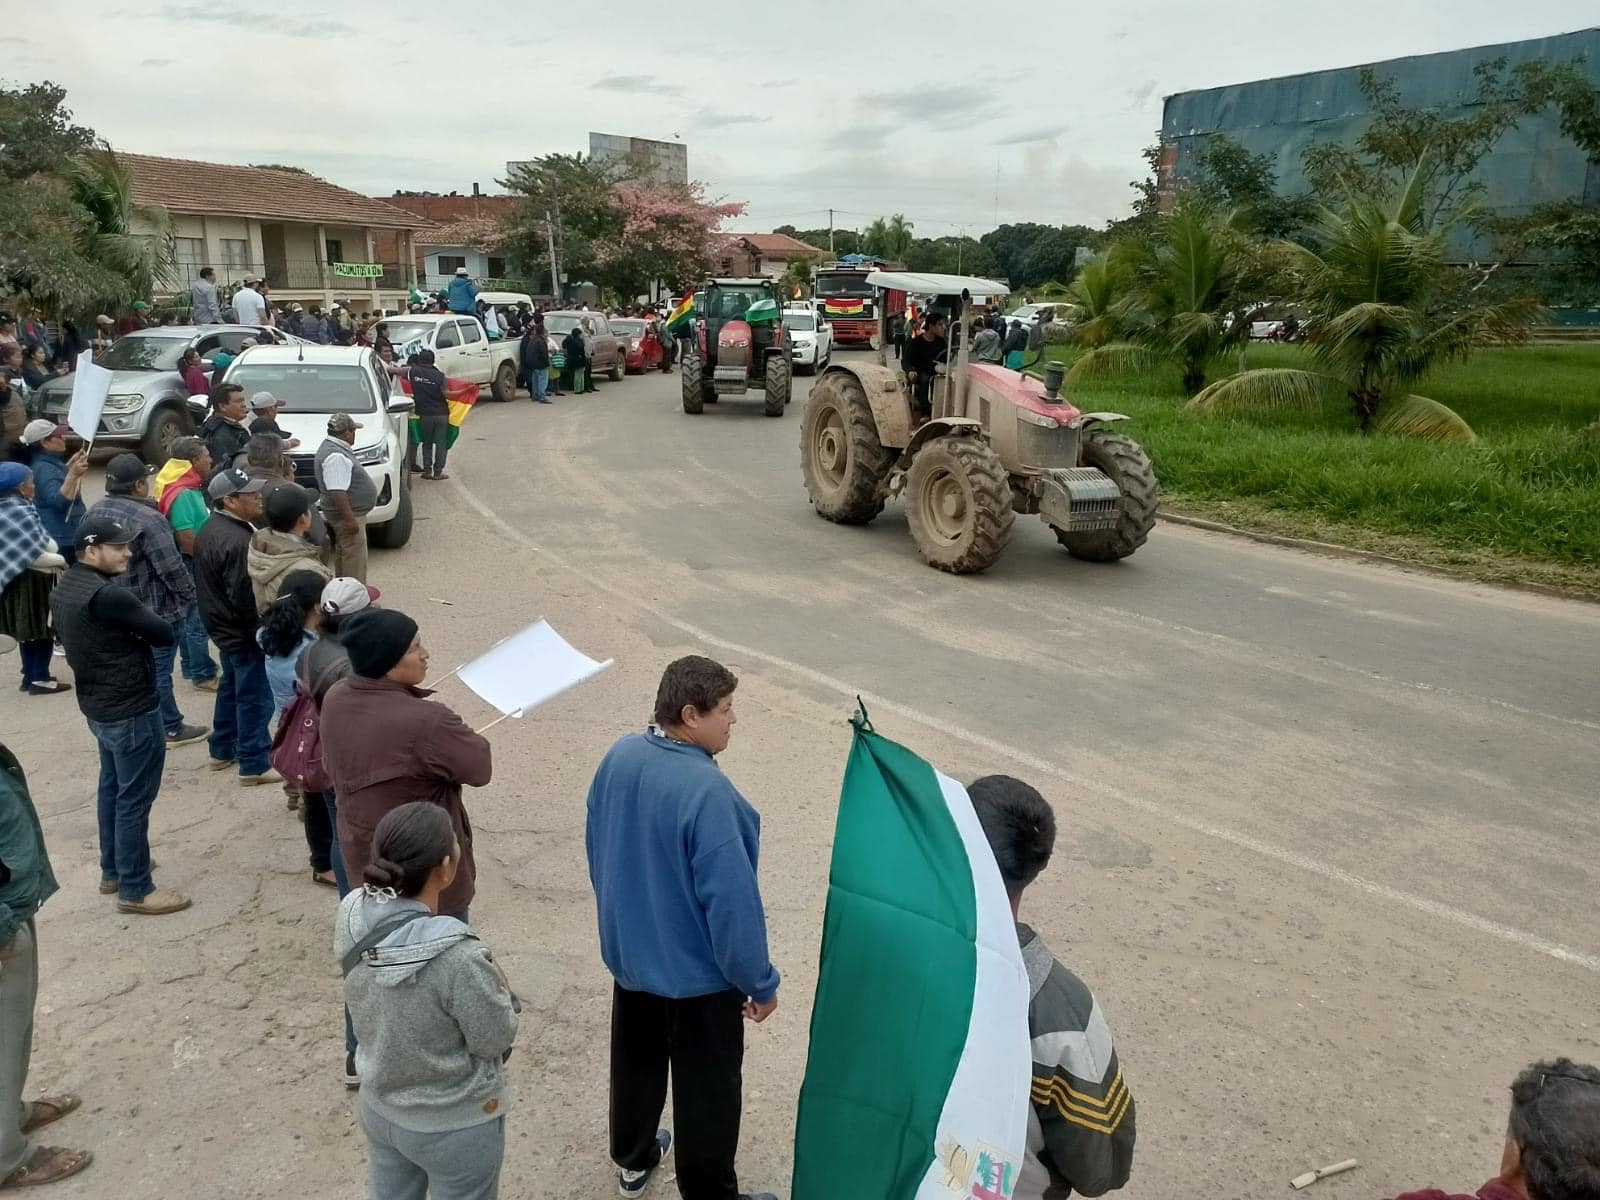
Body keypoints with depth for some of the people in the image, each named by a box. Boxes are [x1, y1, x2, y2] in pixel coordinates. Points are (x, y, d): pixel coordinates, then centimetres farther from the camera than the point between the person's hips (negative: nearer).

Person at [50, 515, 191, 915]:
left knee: (113, 788, 22)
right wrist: (138, 628, -2)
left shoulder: (65, 588, 5)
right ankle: (135, 890, 7)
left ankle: (112, 871, 34)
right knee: (134, 799, -1)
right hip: (131, 710, -10)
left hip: (98, 705, 10)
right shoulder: (107, 596, -26)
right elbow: (164, 634, -21)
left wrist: (126, 631, -4)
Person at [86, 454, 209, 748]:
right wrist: (189, 596, -8)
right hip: (154, 609, -8)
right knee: (157, 671, 2)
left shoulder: (94, 513, 5)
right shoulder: (147, 518, -23)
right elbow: (171, 567, -22)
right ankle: (171, 729, 13)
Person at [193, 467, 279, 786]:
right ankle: (254, 765, 6)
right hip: (244, 630, -11)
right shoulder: (237, 541, -28)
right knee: (255, 697, -1)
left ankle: (223, 750, 35)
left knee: (232, 687, 23)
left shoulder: (211, 528, 5)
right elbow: (245, 597, -27)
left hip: (223, 625, 11)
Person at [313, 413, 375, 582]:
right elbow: (337, 492, -29)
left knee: (343, 556, 20)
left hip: (344, 514, 12)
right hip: (348, 515, -12)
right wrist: (350, 518, -27)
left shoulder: (332, 448, 11)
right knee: (355, 559, -7)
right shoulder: (335, 456, -23)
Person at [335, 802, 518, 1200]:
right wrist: (497, 986, -4)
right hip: (453, 1126, -6)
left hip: (380, 1107, 6)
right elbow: (495, 1040, -20)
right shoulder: (456, 957, -37)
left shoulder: (353, 917, -18)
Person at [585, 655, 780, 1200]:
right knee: (706, 1088, 12)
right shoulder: (707, 791, -33)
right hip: (698, 971, -7)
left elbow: (597, 847, 6)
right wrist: (760, 981, -13)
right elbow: (732, 901, -28)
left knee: (635, 1063, 27)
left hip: (629, 952, 8)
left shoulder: (619, 757, -9)